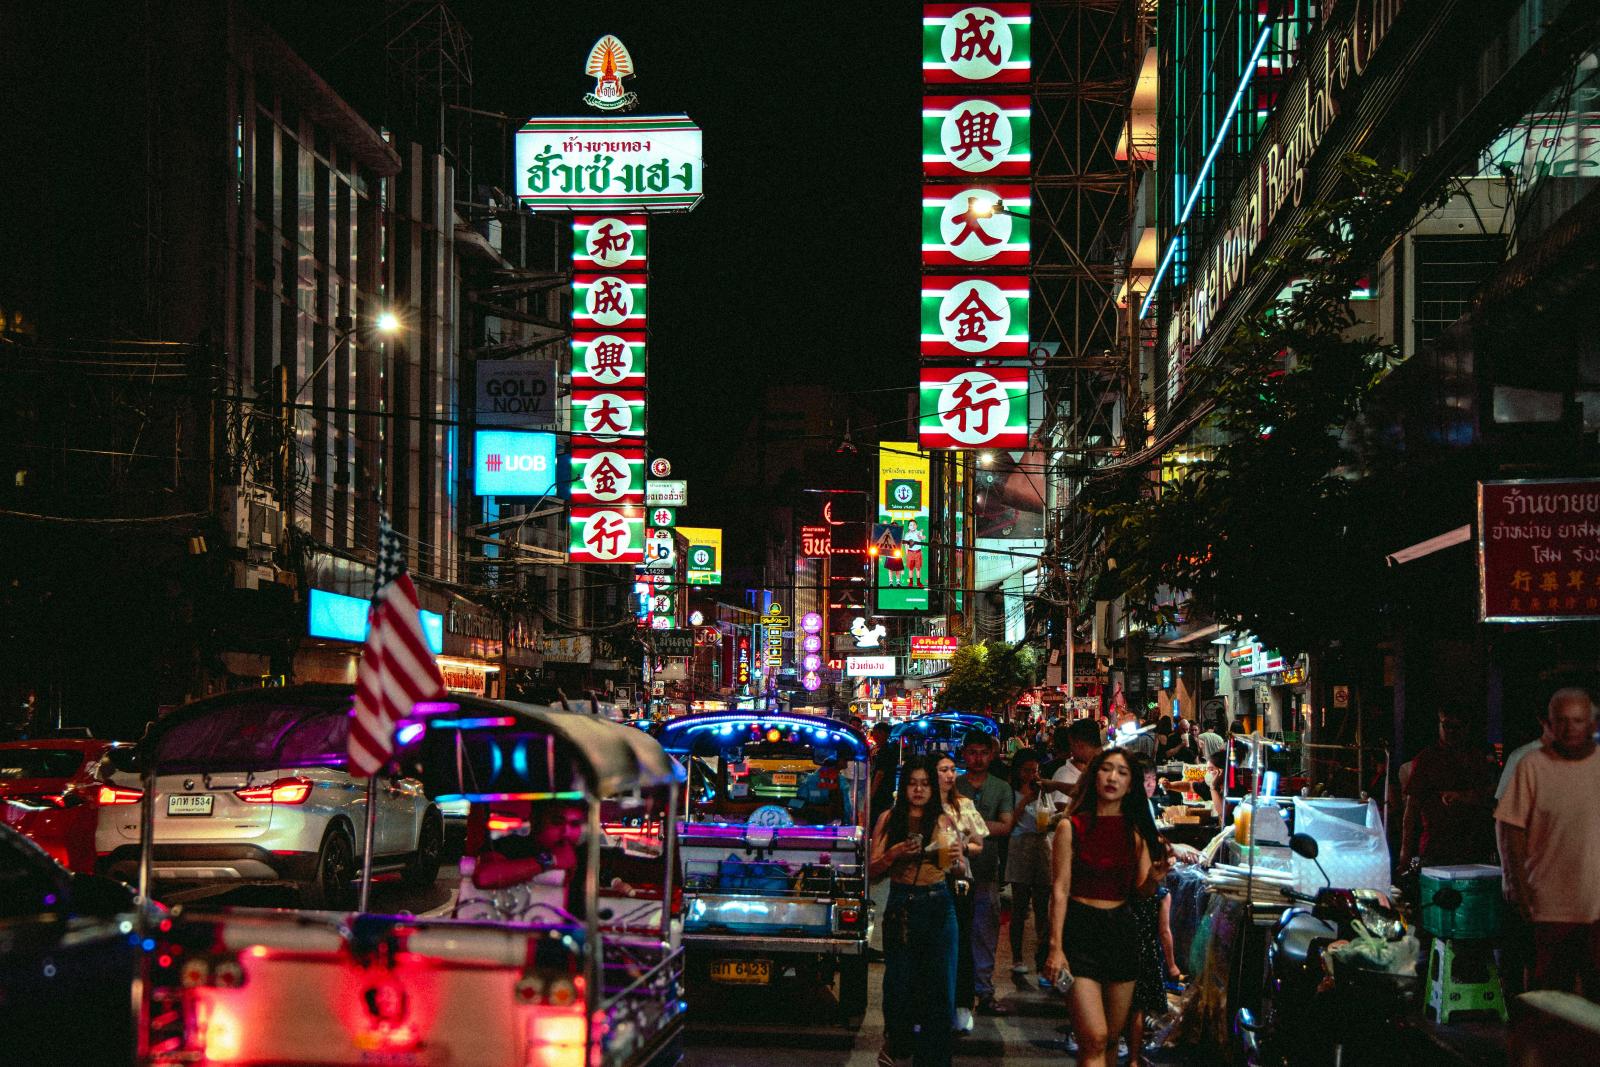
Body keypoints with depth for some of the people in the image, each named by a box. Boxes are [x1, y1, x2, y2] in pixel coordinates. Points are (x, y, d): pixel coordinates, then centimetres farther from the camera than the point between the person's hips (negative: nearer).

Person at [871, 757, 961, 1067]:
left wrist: (956, 858, -12)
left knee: (938, 986, 0)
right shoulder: (889, 819, 3)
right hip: (901, 906, -1)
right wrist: (893, 854, -15)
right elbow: (872, 869, 2)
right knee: (899, 982, 5)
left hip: (937, 905, 1)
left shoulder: (944, 821, 6)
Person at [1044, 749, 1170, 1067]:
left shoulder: (1136, 831, 8)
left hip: (1121, 932, 5)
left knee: (1110, 1039, 10)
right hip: (1081, 930, -4)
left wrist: (1154, 879, -15)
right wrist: (1056, 946, -13)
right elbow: (1060, 889, -5)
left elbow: (1141, 891, 9)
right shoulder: (1071, 827, -3)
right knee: (1094, 1039, -15)